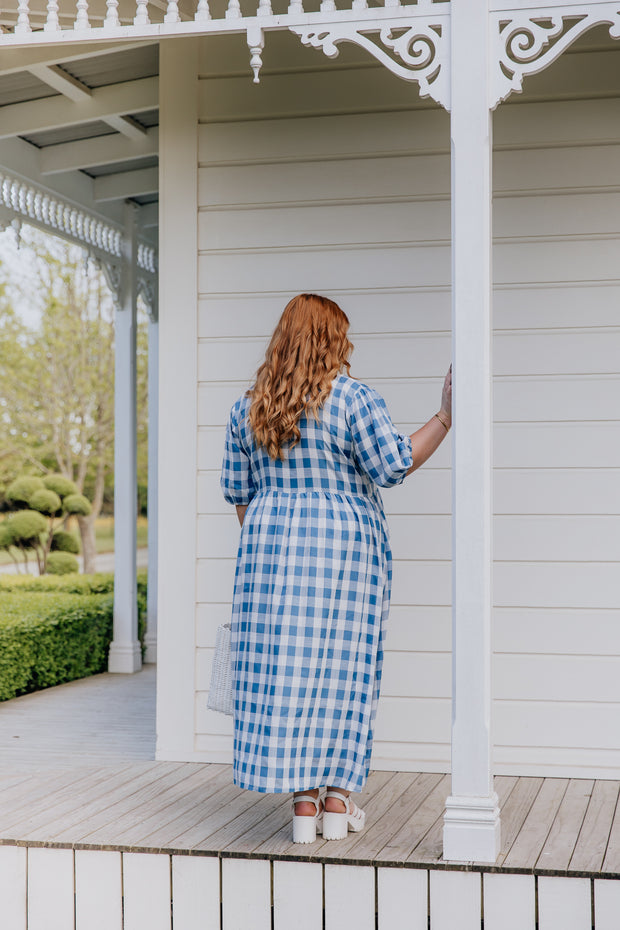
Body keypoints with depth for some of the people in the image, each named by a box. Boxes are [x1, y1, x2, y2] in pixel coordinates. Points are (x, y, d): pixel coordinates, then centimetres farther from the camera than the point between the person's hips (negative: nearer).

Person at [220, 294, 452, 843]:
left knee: (284, 667, 4)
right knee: (342, 667, 6)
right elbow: (393, 466, -11)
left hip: (273, 548, 3)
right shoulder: (352, 398, -7)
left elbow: (238, 490, 10)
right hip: (345, 548, -3)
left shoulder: (249, 407, 7)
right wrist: (444, 420, -6)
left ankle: (304, 802, 4)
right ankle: (338, 801, 10)